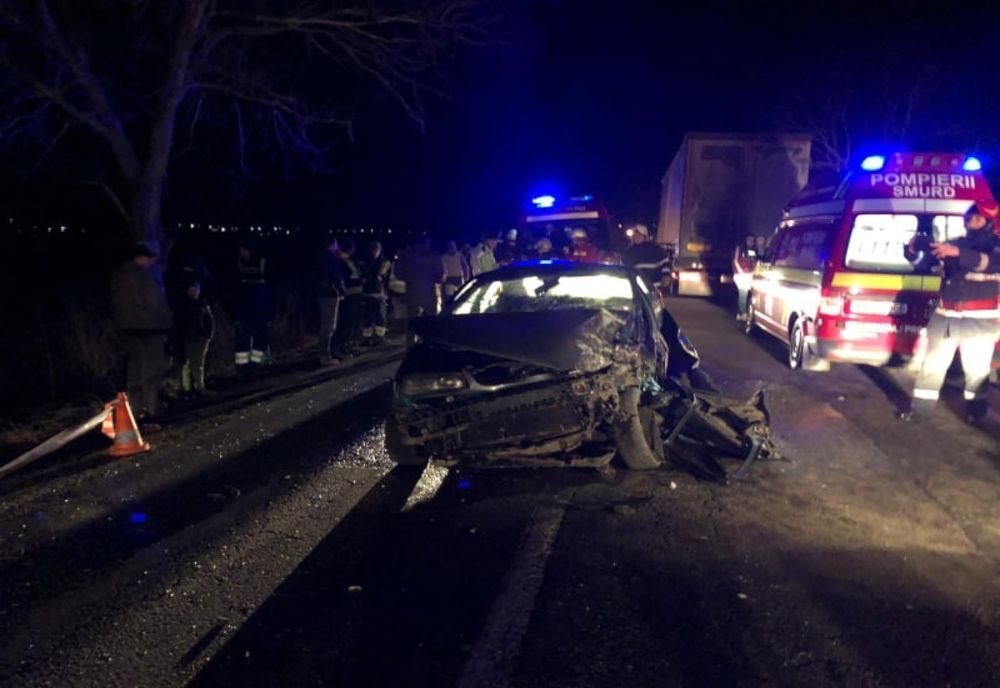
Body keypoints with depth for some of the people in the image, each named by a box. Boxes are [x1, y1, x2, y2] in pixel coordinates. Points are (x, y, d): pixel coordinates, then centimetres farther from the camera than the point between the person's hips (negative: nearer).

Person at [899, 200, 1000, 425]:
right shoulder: (953, 244, 11)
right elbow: (922, 261, 14)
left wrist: (958, 253, -36)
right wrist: (913, 249, -10)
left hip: (979, 319, -3)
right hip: (945, 316, 3)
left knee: (976, 368, 6)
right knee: (933, 363, 7)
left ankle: (975, 410, 23)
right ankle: (920, 406, 15)